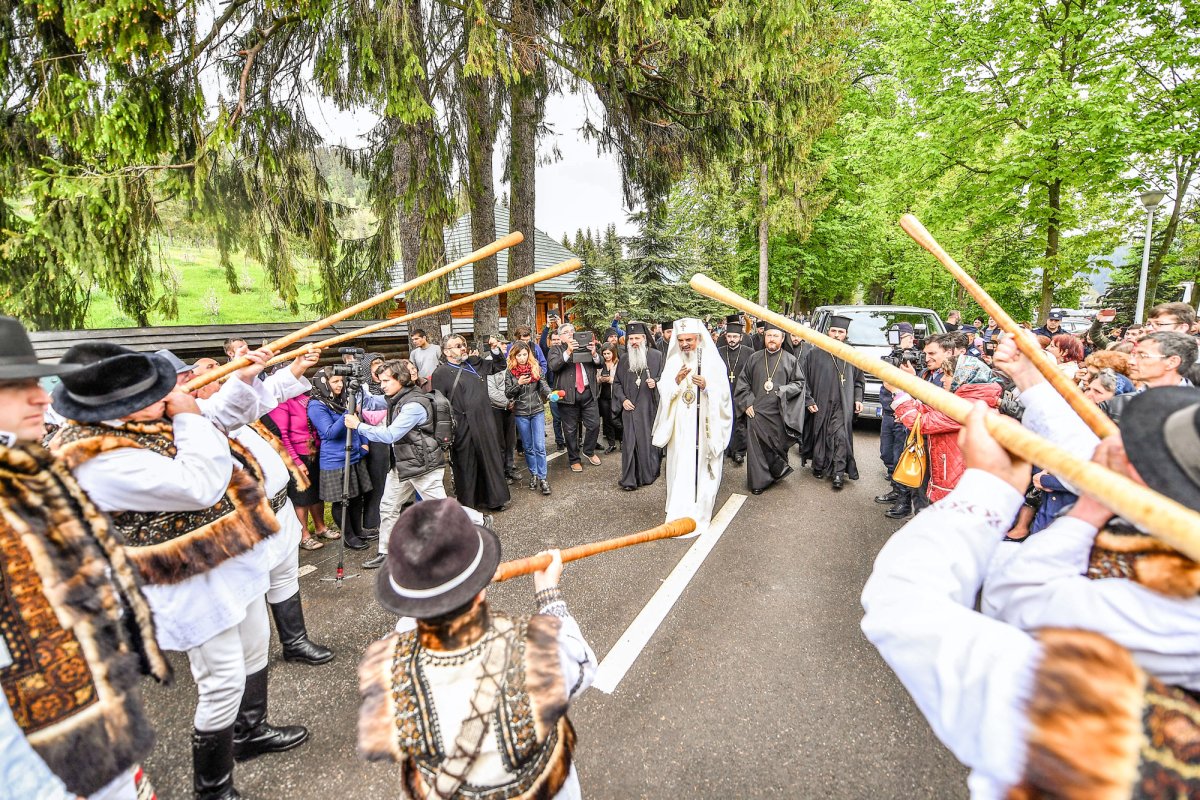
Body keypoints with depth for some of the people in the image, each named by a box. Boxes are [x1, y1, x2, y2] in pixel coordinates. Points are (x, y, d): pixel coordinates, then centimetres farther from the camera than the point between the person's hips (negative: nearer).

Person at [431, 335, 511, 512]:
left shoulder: (474, 364, 13)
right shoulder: (441, 373, -5)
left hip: (484, 423, 6)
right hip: (463, 429, -5)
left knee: (490, 460, 13)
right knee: (466, 466, 6)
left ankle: (495, 498, 28)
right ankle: (468, 504, 21)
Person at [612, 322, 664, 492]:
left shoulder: (656, 356, 0)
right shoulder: (624, 359, 8)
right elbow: (617, 382, 13)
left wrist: (656, 382, -18)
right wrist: (622, 399, -2)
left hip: (651, 406, -1)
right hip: (631, 407, 2)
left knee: (650, 439, 7)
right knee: (630, 442, 0)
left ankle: (649, 473, 24)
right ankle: (629, 479, 5)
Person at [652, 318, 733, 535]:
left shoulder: (712, 361, -3)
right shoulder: (673, 361, 5)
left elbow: (723, 394, -4)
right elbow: (664, 392, 3)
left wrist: (706, 386, -22)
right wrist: (677, 380, -14)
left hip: (704, 426, -3)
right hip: (680, 426, 3)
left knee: (701, 468, 0)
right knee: (679, 467, 6)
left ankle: (699, 513, 12)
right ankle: (679, 511, 20)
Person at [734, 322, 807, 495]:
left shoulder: (791, 361, 4)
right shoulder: (754, 359, 7)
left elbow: (800, 384, 3)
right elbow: (742, 382, 9)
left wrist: (779, 390, -11)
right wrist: (746, 403, -2)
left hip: (779, 413, -1)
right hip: (756, 411, 1)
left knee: (778, 447, 7)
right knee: (757, 448, 1)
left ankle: (777, 471, 29)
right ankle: (758, 481, 11)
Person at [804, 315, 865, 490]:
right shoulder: (816, 354, 0)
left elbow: (859, 380, 14)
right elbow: (806, 379, 3)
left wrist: (858, 399, 2)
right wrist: (809, 400, -2)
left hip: (843, 406, 0)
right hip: (821, 405, 0)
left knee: (841, 438, -8)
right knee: (820, 436, 9)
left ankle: (838, 472, -1)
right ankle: (819, 467, 25)